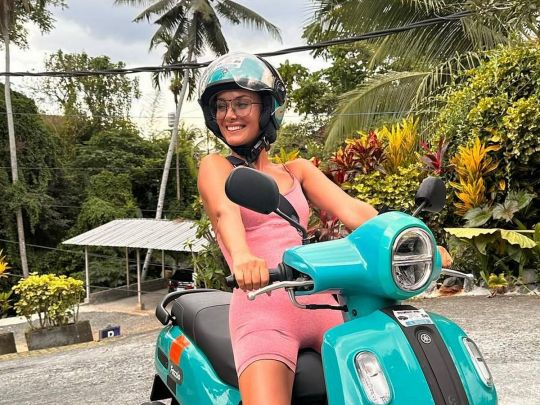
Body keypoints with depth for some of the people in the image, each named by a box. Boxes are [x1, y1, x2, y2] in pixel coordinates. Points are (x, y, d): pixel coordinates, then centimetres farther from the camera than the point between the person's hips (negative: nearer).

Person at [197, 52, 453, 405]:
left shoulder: (297, 171, 21)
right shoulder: (215, 167, 10)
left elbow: (352, 210, 6)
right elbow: (225, 211, -13)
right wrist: (241, 255, -36)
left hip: (320, 300, 4)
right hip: (262, 309, -3)